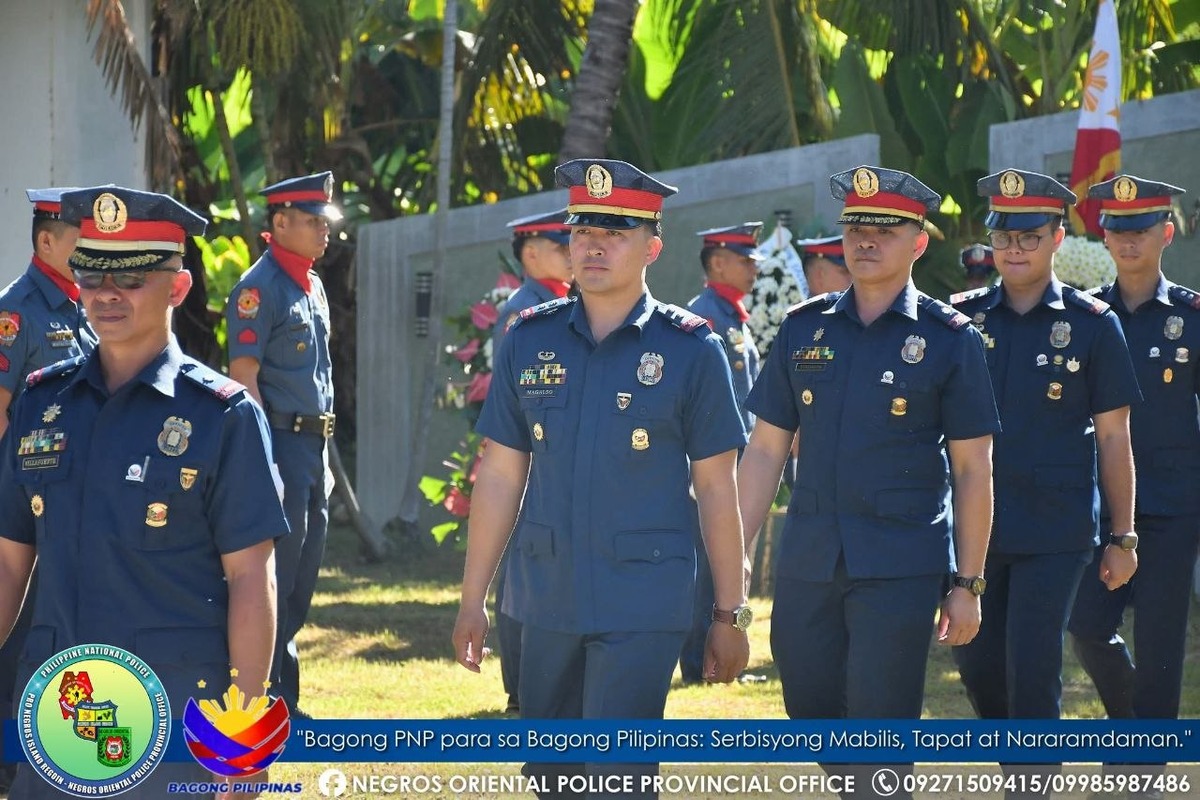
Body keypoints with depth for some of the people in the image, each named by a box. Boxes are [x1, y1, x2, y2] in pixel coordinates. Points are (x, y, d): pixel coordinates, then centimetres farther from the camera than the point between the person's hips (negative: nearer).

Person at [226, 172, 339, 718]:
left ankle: (283, 700, 17)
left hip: (313, 445, 9)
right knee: (275, 579, -8)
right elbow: (244, 376, -15)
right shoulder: (260, 287, -11)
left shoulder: (312, 287, 16)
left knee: (301, 583, 11)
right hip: (280, 442, -9)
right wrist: (266, 463, -21)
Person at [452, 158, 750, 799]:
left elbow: (715, 488, -1)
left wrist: (730, 614, -1)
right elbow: (500, 476, 8)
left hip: (642, 604, -4)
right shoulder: (529, 341, 5)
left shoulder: (689, 349, -4)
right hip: (547, 599, 4)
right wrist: (473, 598, 7)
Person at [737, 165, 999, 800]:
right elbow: (765, 449, 10)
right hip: (807, 567, 4)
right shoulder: (803, 329, 8)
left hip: (901, 570, -4)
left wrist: (967, 584, -4)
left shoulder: (949, 339, -2)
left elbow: (973, 469, -1)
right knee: (812, 719, 11)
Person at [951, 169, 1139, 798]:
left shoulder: (1091, 324, -2)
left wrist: (1123, 537, 0)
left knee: (1033, 673, -6)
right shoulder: (961, 319, 4)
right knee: (975, 662, 9)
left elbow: (1113, 438, 1)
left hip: (1055, 533, -3)